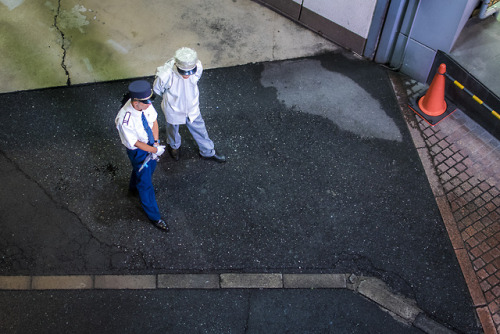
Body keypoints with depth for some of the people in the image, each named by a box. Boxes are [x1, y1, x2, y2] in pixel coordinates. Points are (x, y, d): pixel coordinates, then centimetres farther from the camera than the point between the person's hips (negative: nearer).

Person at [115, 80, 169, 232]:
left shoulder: (145, 104, -23)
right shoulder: (124, 120, -39)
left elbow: (154, 121, -7)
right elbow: (135, 143, -26)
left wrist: (156, 143, -15)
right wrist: (155, 150, -20)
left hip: (151, 142, 7)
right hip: (137, 151, -7)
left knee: (150, 167, 33)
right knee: (145, 184, 10)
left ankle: (134, 187, 65)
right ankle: (154, 217, 30)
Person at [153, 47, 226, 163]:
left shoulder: (198, 67, -31)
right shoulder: (165, 75, -41)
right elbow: (157, 90, -15)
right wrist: (171, 97, 2)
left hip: (192, 108, 2)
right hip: (174, 109, -2)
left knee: (200, 129, 25)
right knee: (173, 129, 29)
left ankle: (208, 152, 53)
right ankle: (173, 145, 64)